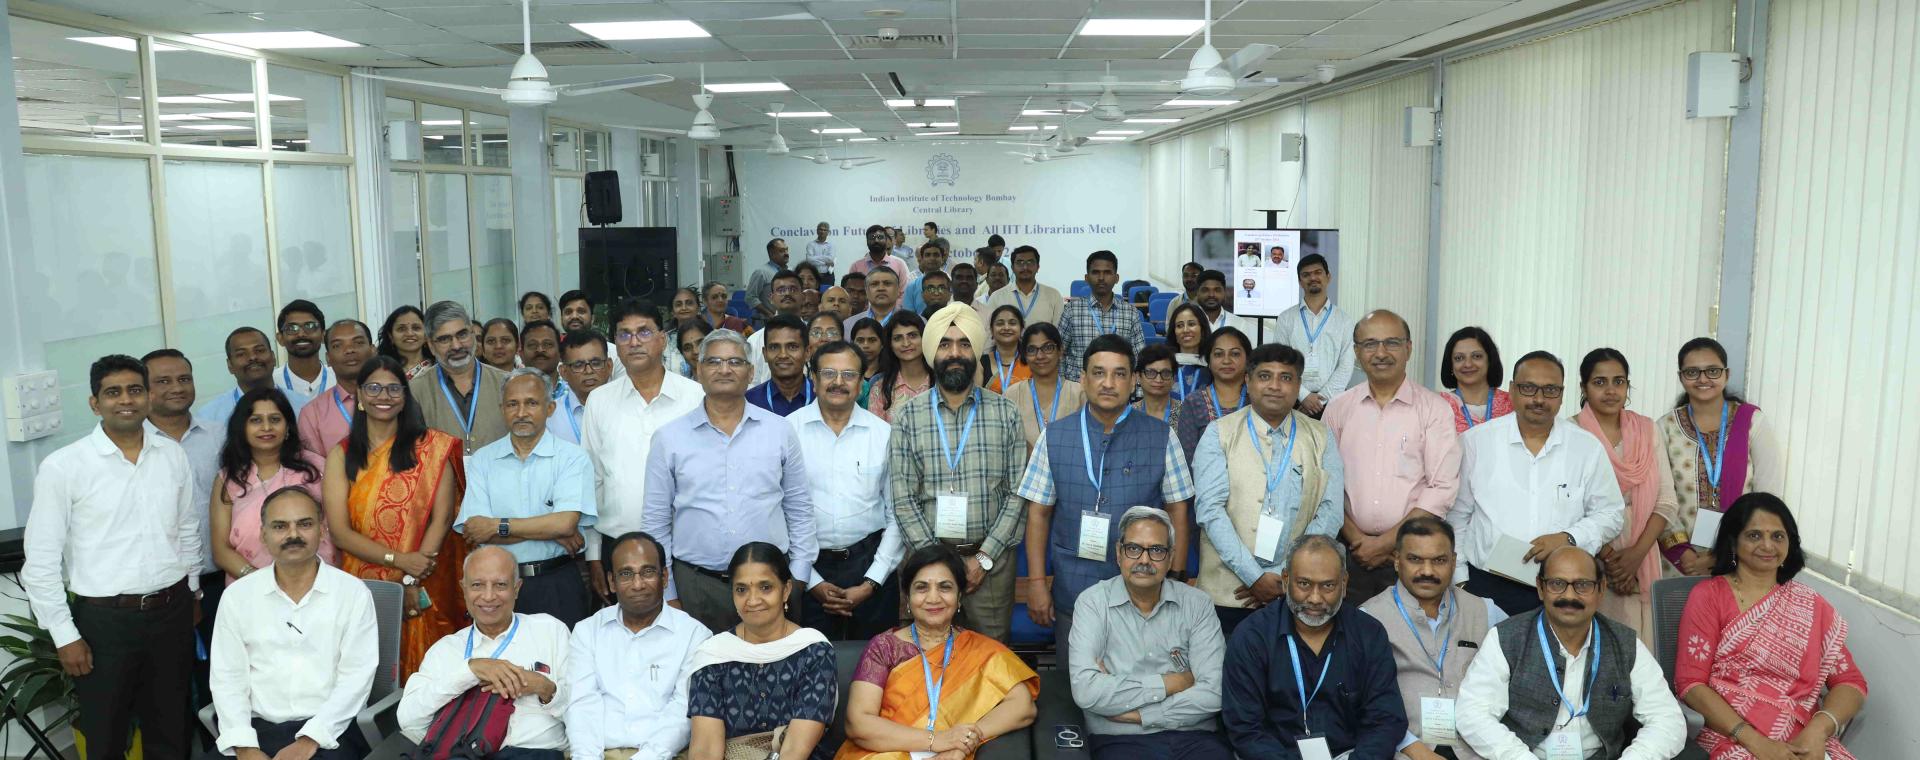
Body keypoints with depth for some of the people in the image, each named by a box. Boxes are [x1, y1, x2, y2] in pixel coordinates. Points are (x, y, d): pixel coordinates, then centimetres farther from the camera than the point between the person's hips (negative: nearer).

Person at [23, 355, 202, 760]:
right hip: (104, 620, -3)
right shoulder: (62, 466, -10)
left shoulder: (173, 455, 1)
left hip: (172, 612, 3)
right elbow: (41, 560, -7)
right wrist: (65, 636, -8)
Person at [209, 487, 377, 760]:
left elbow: (356, 676, -4)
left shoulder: (353, 593, 1)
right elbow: (227, 677, 6)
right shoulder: (237, 595, 8)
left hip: (330, 732, -2)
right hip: (259, 728, 3)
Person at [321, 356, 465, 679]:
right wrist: (399, 560, -14)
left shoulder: (432, 446, 2)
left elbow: (442, 517, -4)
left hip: (426, 590, -1)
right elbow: (339, 532, -2)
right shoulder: (341, 456, 6)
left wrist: (413, 581, -12)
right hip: (365, 588, 1)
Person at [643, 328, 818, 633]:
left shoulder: (780, 431, 4)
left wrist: (797, 581, 5)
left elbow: (800, 510, 9)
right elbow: (656, 522, 5)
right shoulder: (669, 438, 2)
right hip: (696, 585, 0)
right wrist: (667, 596, 3)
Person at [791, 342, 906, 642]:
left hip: (869, 562, 1)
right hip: (809, 566, -1)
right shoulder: (789, 430, -3)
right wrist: (812, 581, -6)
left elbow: (897, 516, 3)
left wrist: (871, 583, -4)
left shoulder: (884, 433, 2)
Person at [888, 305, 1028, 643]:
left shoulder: (1005, 413, 2)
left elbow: (1016, 493, -1)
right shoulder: (909, 417, 1)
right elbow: (903, 499, -3)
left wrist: (984, 558, -8)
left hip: (991, 555, 0)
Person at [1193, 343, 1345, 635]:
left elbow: (1330, 512, -1)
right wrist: (1254, 576, -14)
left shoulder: (1320, 438, 7)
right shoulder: (1219, 434, 1)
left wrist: (1288, 576, -9)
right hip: (1228, 592, -1)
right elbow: (1210, 509, -8)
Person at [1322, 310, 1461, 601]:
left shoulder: (1435, 409, -1)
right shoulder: (1338, 408, 6)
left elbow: (1442, 488, -7)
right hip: (1350, 550, 2)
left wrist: (1387, 542, -10)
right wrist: (1356, 539, -7)